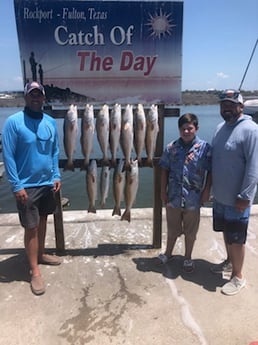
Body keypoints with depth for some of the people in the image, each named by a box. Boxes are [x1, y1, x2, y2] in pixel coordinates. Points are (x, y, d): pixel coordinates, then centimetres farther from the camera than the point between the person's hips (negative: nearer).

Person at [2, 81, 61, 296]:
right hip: (27, 185, -5)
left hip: (48, 183, 5)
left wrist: (56, 176, 2)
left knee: (43, 220, 19)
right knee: (31, 227, 3)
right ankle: (35, 272, 15)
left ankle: (41, 254, 39)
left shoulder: (51, 122, 4)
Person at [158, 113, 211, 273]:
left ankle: (188, 258, 36)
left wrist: (206, 190, -7)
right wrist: (163, 191, 2)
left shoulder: (205, 147, -9)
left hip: (193, 198, -2)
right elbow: (165, 171, 3)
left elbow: (210, 172, -4)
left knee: (190, 231, 15)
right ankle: (168, 253, 41)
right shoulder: (171, 148, -3)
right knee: (172, 228, 20)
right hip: (173, 197, 2)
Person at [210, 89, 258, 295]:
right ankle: (230, 261, 42)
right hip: (220, 195, 7)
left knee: (237, 238, 5)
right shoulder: (221, 127, 7)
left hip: (236, 198, -7)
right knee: (226, 232, 22)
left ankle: (238, 277, 22)